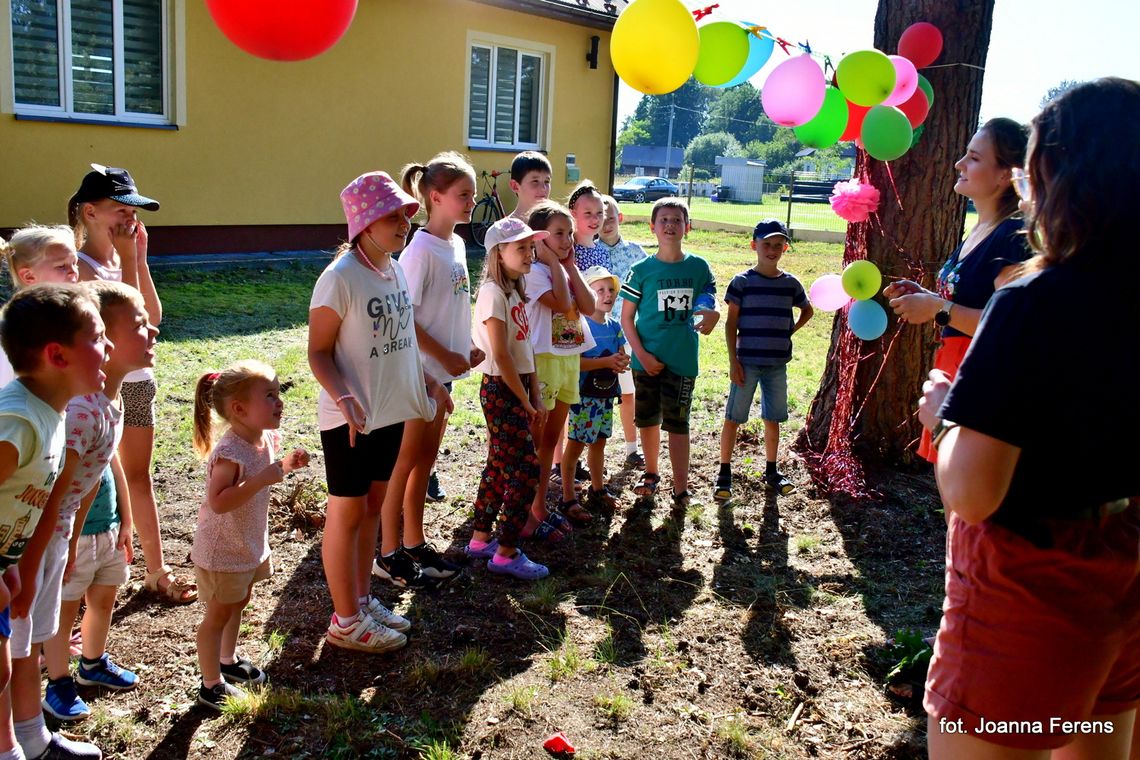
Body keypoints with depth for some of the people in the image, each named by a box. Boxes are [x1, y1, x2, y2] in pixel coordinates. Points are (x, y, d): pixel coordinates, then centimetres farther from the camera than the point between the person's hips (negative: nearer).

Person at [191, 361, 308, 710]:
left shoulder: (265, 439, -4)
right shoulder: (229, 452, -30)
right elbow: (218, 502, -37)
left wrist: (286, 464, -2)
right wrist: (262, 479, -40)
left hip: (250, 543, 9)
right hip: (222, 550, -9)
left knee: (239, 603, 25)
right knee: (218, 614, 6)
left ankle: (229, 660, 46)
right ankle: (211, 685, 22)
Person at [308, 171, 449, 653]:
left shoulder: (395, 269, 6)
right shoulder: (340, 278, -19)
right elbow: (318, 351, -17)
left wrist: (427, 381, 16)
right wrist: (344, 399, -31)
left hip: (390, 412, 8)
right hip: (350, 419, -8)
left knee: (372, 505, 17)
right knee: (348, 512, 4)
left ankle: (361, 599, 33)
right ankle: (346, 621, 18)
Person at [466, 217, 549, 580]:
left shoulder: (516, 291, 12)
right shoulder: (493, 292, -16)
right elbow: (501, 356, -18)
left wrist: (536, 396, 7)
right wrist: (526, 402, -13)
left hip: (518, 387, 9)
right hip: (501, 390, -9)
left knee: (499, 467, 15)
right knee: (525, 469, -6)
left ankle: (481, 539, 27)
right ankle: (507, 554, 4)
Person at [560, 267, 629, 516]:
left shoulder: (614, 326, 8)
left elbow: (622, 355, 14)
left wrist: (622, 362, -10)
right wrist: (606, 362, -27)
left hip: (606, 394, 7)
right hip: (584, 394, -7)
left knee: (599, 441, 18)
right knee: (576, 444, -1)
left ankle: (597, 490, 33)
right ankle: (568, 497, 7)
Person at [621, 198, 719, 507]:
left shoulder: (699, 267, 1)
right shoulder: (642, 270, -4)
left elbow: (710, 303, 13)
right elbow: (626, 317, -1)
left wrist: (712, 314, -12)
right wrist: (642, 354, -11)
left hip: (682, 359, 0)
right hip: (647, 359, 1)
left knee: (677, 423, 0)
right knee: (648, 419, 13)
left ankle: (680, 488, 5)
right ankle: (651, 473, 32)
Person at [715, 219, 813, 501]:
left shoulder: (790, 283, 4)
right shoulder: (742, 281, -5)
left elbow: (807, 311, 22)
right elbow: (731, 322, -4)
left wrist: (790, 331, 6)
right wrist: (733, 361, -9)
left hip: (777, 363, 3)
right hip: (747, 361, -3)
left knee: (773, 418, 12)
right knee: (733, 417, 0)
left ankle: (771, 471, 25)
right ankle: (724, 473, 10)